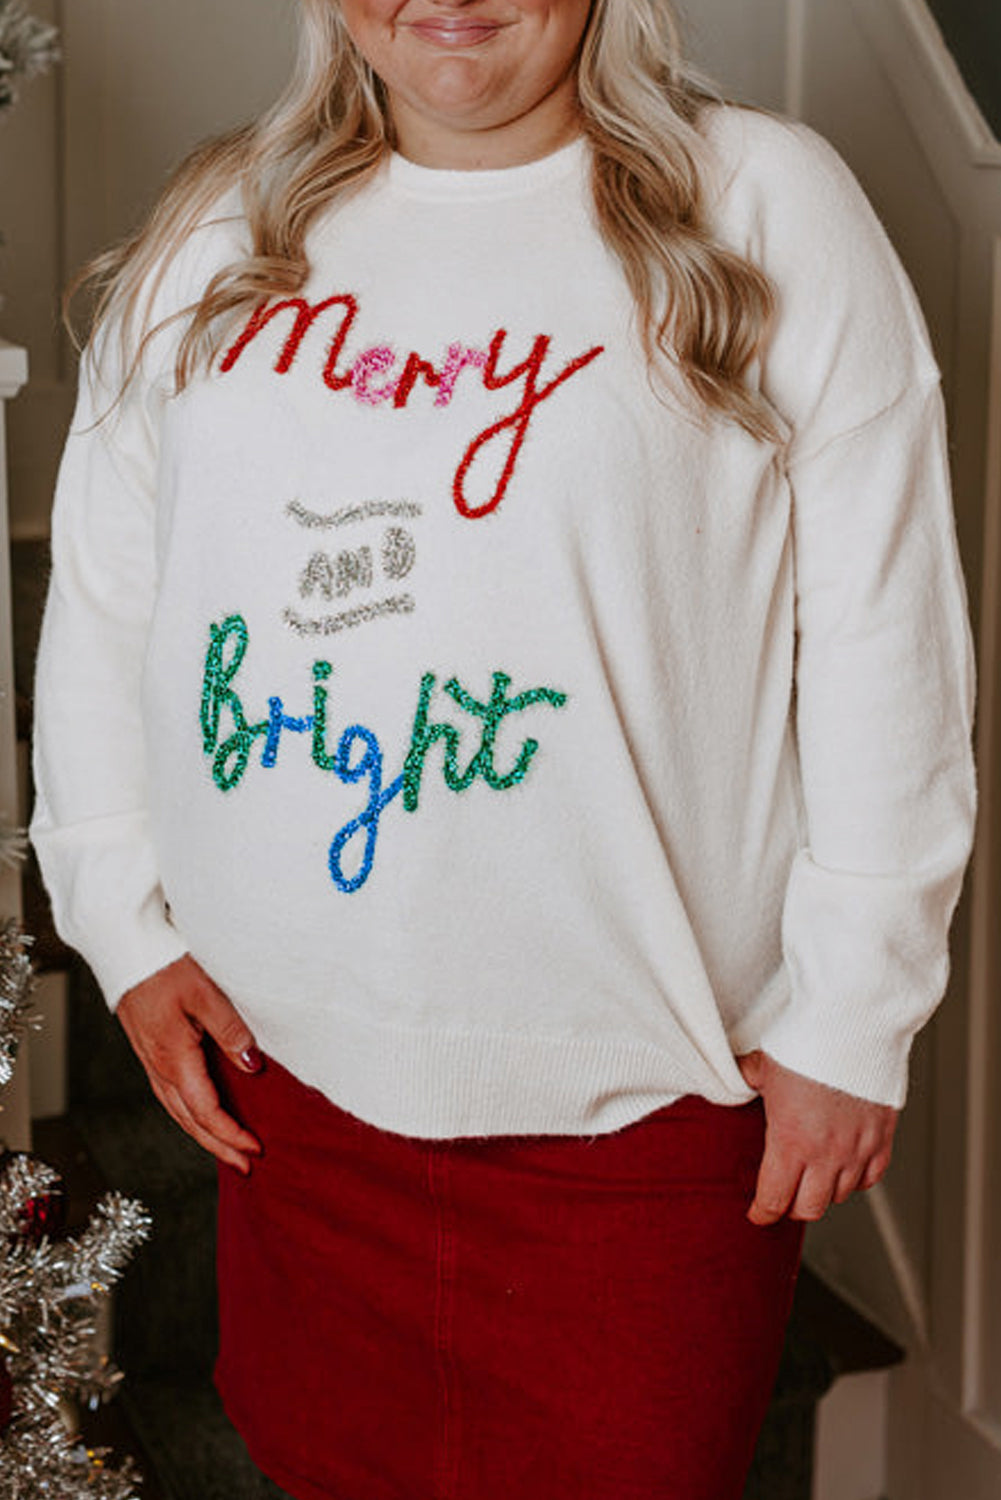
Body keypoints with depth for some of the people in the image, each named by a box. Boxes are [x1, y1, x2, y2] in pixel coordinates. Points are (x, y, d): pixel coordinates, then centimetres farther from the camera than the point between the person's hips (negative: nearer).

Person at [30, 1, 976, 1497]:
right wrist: (129, 922, 7)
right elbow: (100, 592, 13)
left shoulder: (766, 207, -4)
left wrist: (851, 1025, -7)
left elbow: (886, 644, -6)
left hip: (636, 1097, -3)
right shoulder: (218, 232, 8)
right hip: (289, 1078, 4)